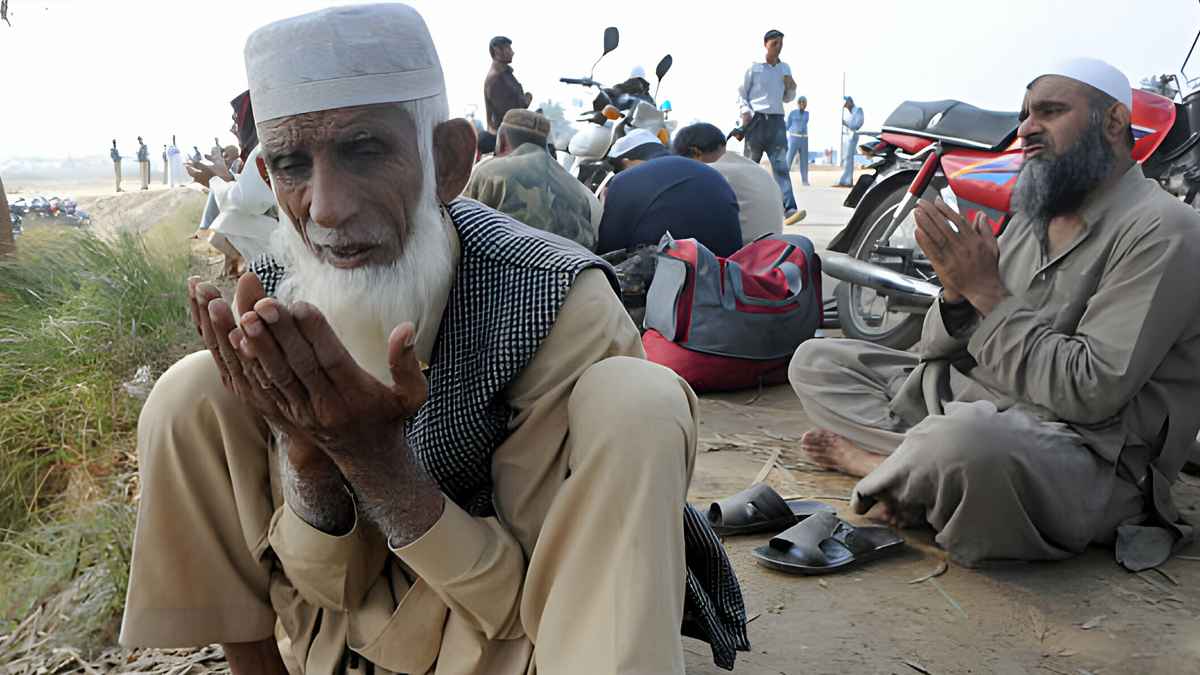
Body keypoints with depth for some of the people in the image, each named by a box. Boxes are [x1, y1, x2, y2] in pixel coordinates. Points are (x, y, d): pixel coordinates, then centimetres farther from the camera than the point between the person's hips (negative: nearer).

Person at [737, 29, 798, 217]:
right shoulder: (754, 68, 1)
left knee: (781, 165, -9)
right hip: (756, 119, -3)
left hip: (777, 120, 3)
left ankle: (789, 208, -18)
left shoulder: (785, 69, 14)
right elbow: (741, 94, 6)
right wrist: (745, 111, -9)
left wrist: (791, 88, 3)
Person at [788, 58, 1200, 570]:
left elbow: (1091, 392, -22)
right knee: (815, 360, 5)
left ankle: (873, 461, -10)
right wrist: (958, 296, -11)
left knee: (968, 439, -43)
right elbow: (942, 349, 12)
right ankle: (916, 468, -16)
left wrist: (986, 289, -17)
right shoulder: (1031, 217, 15)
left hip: (1087, 447, -8)